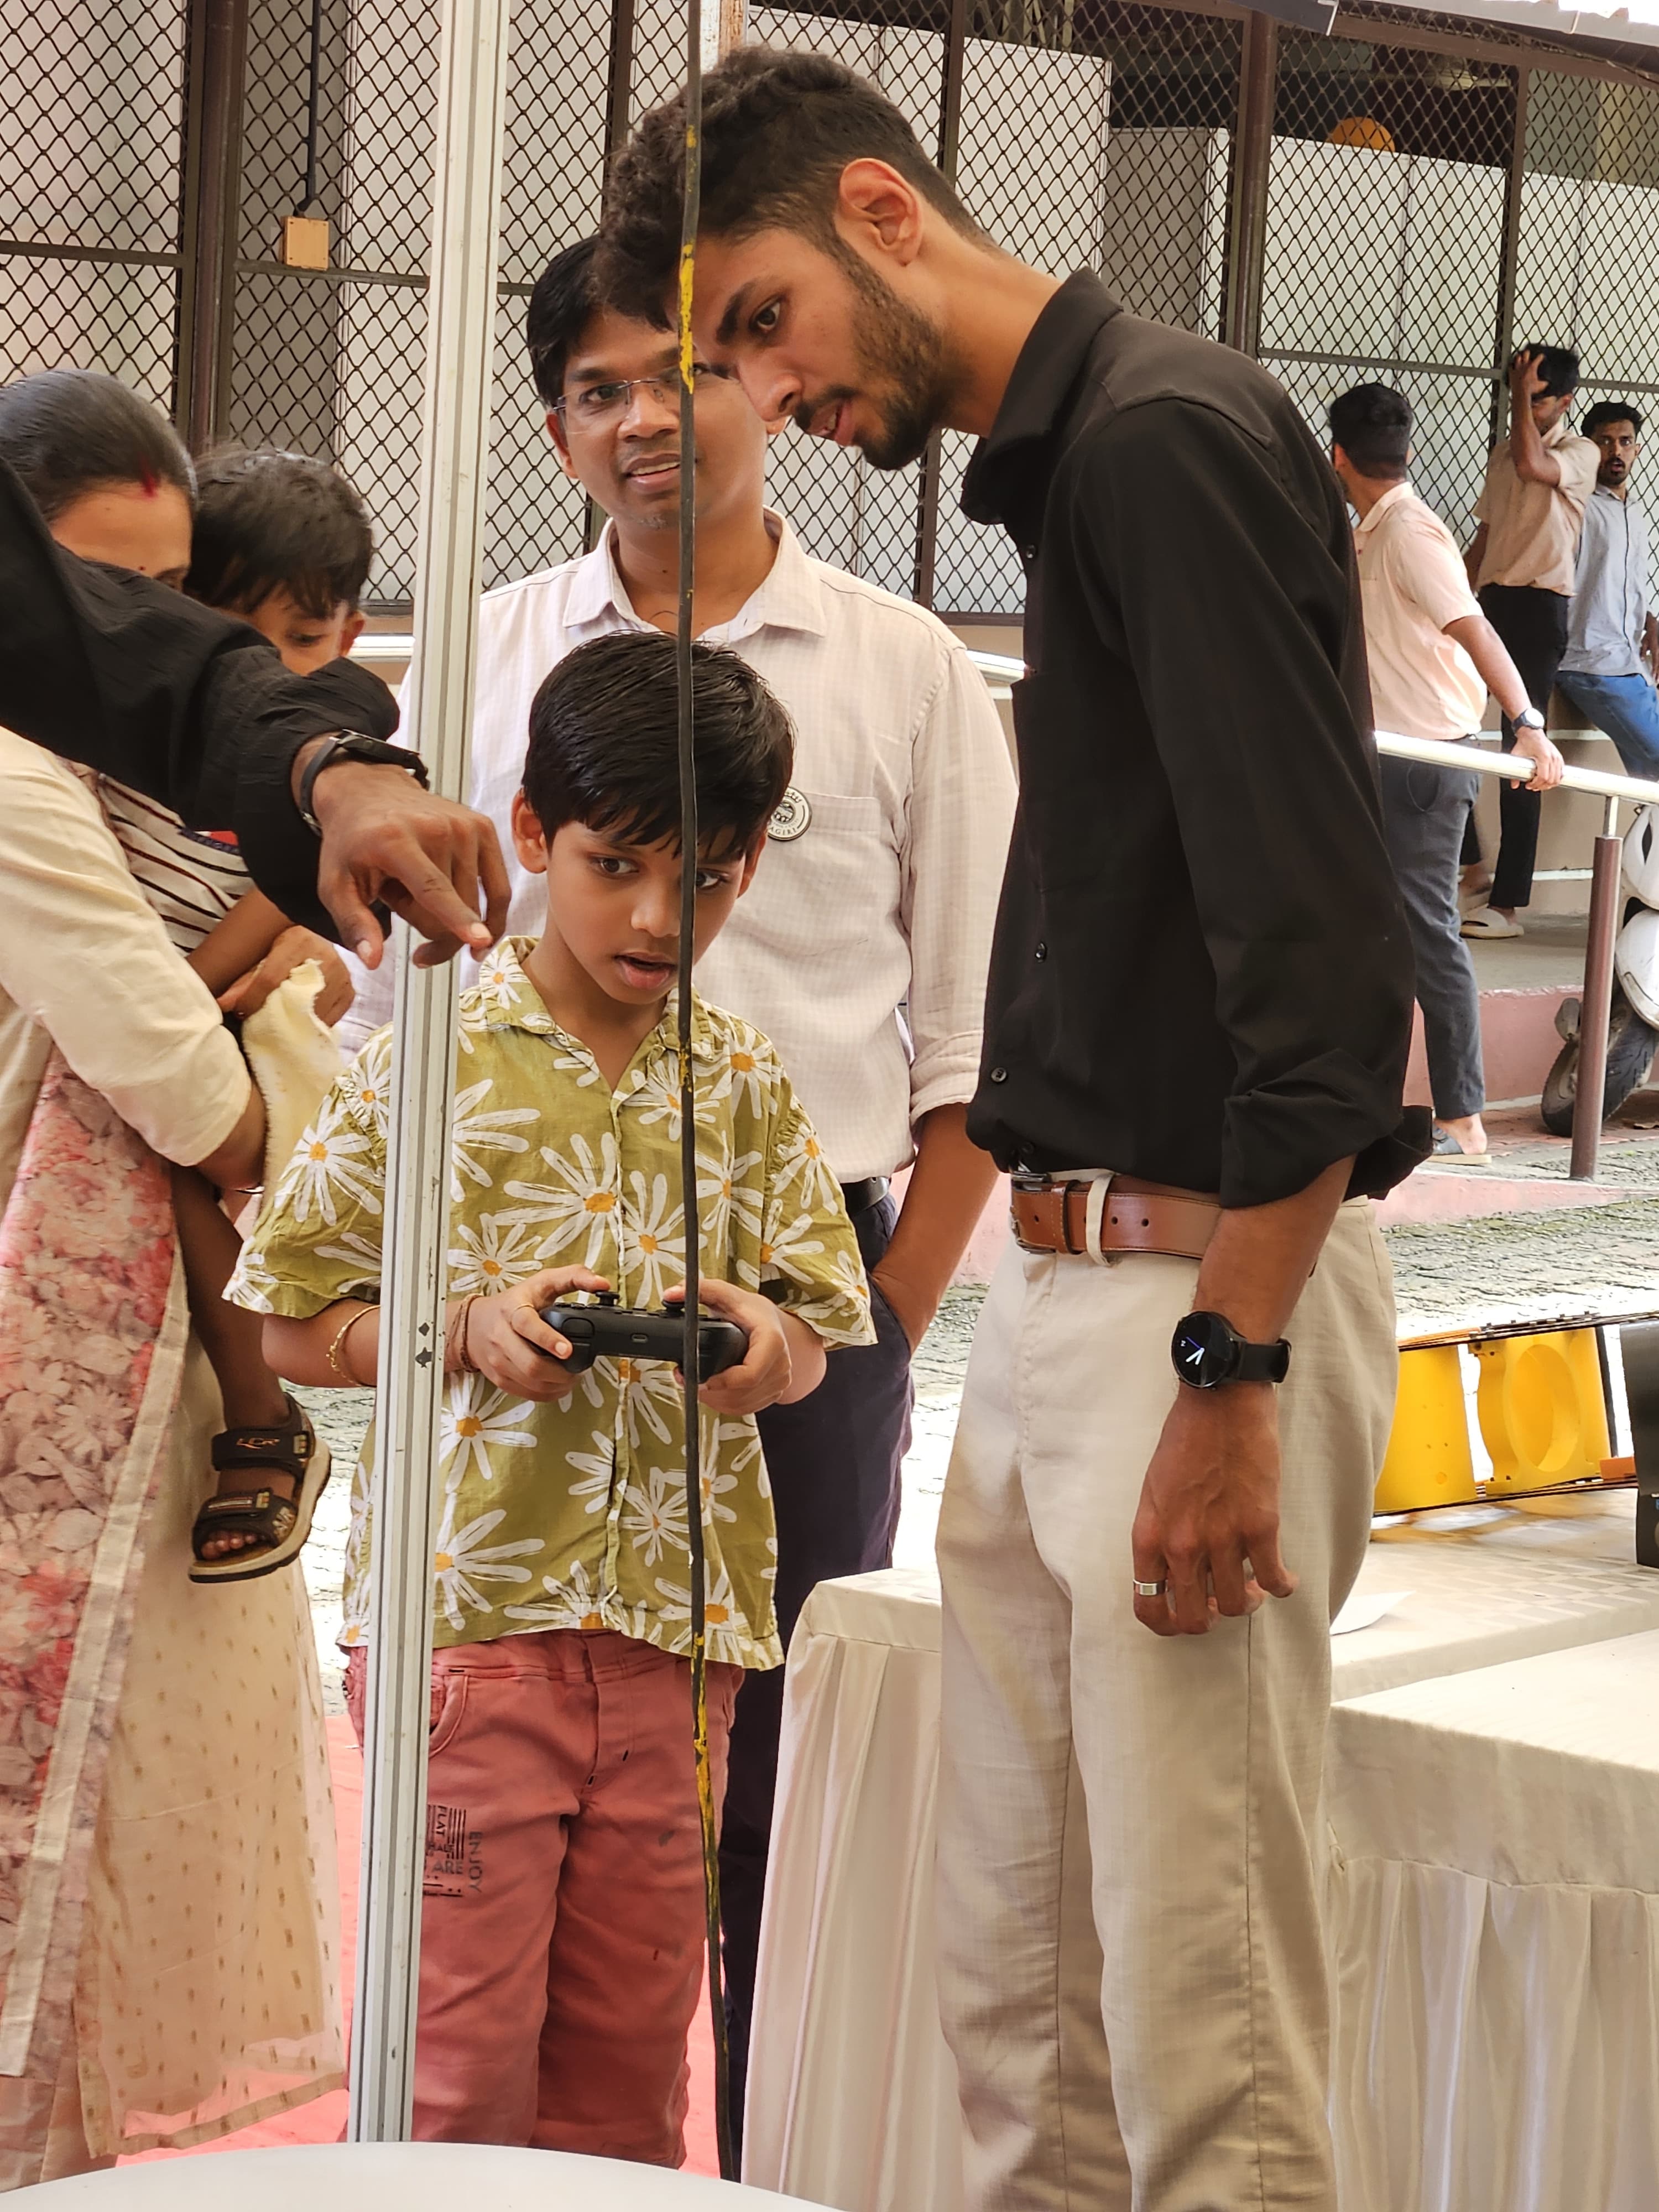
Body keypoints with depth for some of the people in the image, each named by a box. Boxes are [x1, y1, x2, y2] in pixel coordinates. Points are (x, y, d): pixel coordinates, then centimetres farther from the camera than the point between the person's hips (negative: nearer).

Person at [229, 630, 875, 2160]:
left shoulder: (744, 1084, 8)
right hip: (470, 1614, -3)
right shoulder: (430, 1062, -3)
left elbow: (817, 1327, 12)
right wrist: (469, 1332, -16)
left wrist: (771, 1345, -11)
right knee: (461, 2057, -1)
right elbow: (293, 1326, 0)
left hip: (677, 1623, 4)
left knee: (628, 2059, 11)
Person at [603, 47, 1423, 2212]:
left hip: (1214, 1284, -10)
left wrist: (1232, 1376, -20)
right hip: (1064, 1277, 10)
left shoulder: (1173, 433, -12)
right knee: (1011, 1991, 13)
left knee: (1202, 2028, -7)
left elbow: (1324, 951, -20)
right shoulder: (1065, 469, 18)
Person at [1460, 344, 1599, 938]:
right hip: (1492, 600, 7)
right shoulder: (1504, 450, 16)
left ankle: (1507, 903, -5)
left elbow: (1532, 466, -26)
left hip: (1539, 606, -7)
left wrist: (1525, 394, -15)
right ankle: (1471, 868, 10)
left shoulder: (1580, 453, -4)